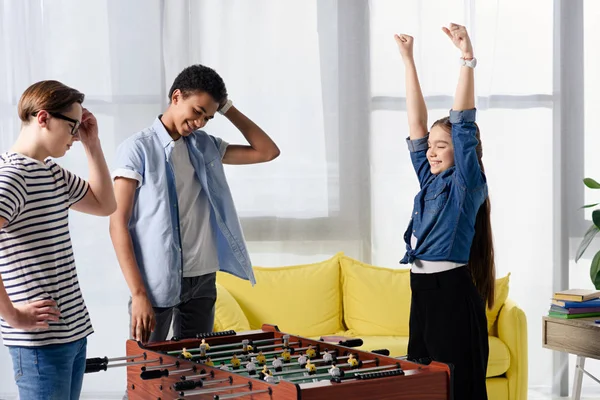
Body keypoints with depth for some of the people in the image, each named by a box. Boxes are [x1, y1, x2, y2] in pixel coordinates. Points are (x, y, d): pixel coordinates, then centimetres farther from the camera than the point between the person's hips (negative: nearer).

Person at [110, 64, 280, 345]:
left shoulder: (206, 146, 11)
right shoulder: (138, 148, -6)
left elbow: (267, 151, 13)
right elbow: (119, 224, -10)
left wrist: (228, 109, 5)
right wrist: (138, 293, -17)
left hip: (203, 278, 5)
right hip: (157, 280, -5)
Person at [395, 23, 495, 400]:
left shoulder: (467, 184, -5)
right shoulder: (429, 180, 13)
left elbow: (463, 123, -15)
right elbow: (417, 122, 13)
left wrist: (468, 58, -22)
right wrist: (408, 61, 13)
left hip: (453, 292, -8)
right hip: (422, 289, 8)